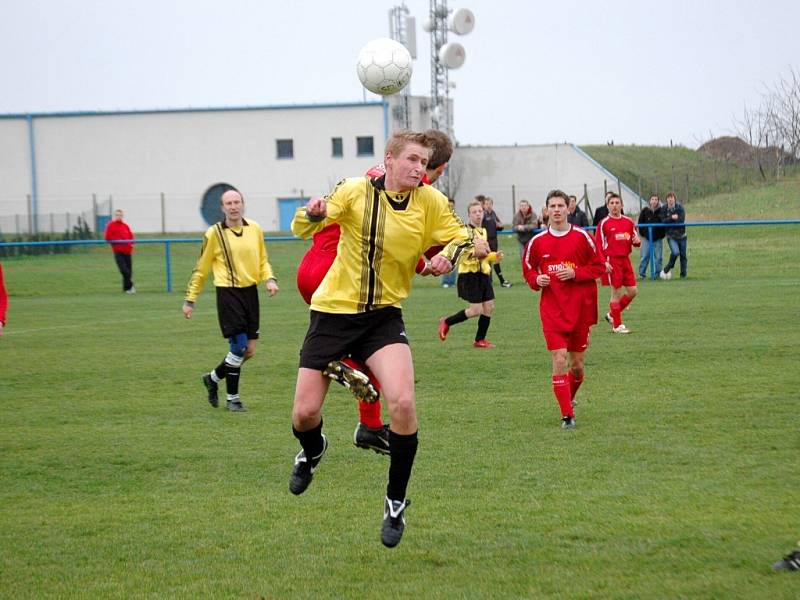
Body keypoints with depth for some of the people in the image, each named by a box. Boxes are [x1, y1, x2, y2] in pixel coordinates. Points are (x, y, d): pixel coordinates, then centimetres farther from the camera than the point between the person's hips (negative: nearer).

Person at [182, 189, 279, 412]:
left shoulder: (255, 229, 7)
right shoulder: (214, 233, -4)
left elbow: (263, 261, 20)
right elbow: (201, 269, 4)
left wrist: (269, 278, 0)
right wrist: (190, 299, 4)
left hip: (250, 291, 5)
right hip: (228, 293, -5)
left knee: (249, 350, 7)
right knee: (238, 347, -10)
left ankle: (213, 378, 31)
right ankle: (232, 398, 7)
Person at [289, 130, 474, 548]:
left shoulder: (430, 202, -5)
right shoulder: (355, 191, -10)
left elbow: (461, 239, 7)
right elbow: (301, 229, -8)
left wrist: (449, 255, -16)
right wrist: (313, 214, -32)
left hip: (383, 317, 1)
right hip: (333, 311, -1)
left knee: (403, 402, -22)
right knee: (305, 413, -2)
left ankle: (396, 502, -2)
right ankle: (312, 452, 38)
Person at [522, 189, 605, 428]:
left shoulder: (582, 236, -3)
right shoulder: (537, 241, 1)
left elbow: (598, 266, 1)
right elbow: (528, 268, 13)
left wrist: (575, 274, -15)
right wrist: (536, 280, -8)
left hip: (580, 309, 0)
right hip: (552, 309, 0)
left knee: (576, 363, 10)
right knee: (559, 361, -13)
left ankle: (570, 398, 39)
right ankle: (567, 415, -7)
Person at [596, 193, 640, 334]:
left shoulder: (629, 222, 9)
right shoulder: (604, 224, -5)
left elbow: (635, 240, 18)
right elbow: (598, 245, -5)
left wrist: (637, 241, -7)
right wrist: (604, 262, -15)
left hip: (625, 259, 6)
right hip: (612, 261, -6)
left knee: (633, 291, 3)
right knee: (616, 293, -3)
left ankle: (612, 315, 21)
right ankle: (617, 325, 5)